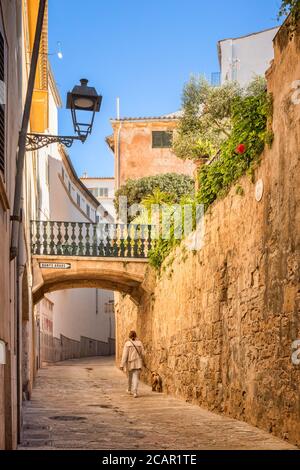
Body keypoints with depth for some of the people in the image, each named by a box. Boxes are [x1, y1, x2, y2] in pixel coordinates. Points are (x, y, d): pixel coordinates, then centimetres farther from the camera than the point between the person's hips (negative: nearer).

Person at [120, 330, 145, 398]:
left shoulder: (127, 344, -7)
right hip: (138, 363, 0)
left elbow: (125, 355, -12)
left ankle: (129, 390, 38)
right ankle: (135, 392, -19)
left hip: (130, 363, 0)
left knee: (130, 377, 20)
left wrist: (122, 365, -12)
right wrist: (143, 361, 20)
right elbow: (142, 354, 2)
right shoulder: (139, 343, -1)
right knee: (136, 378, -2)